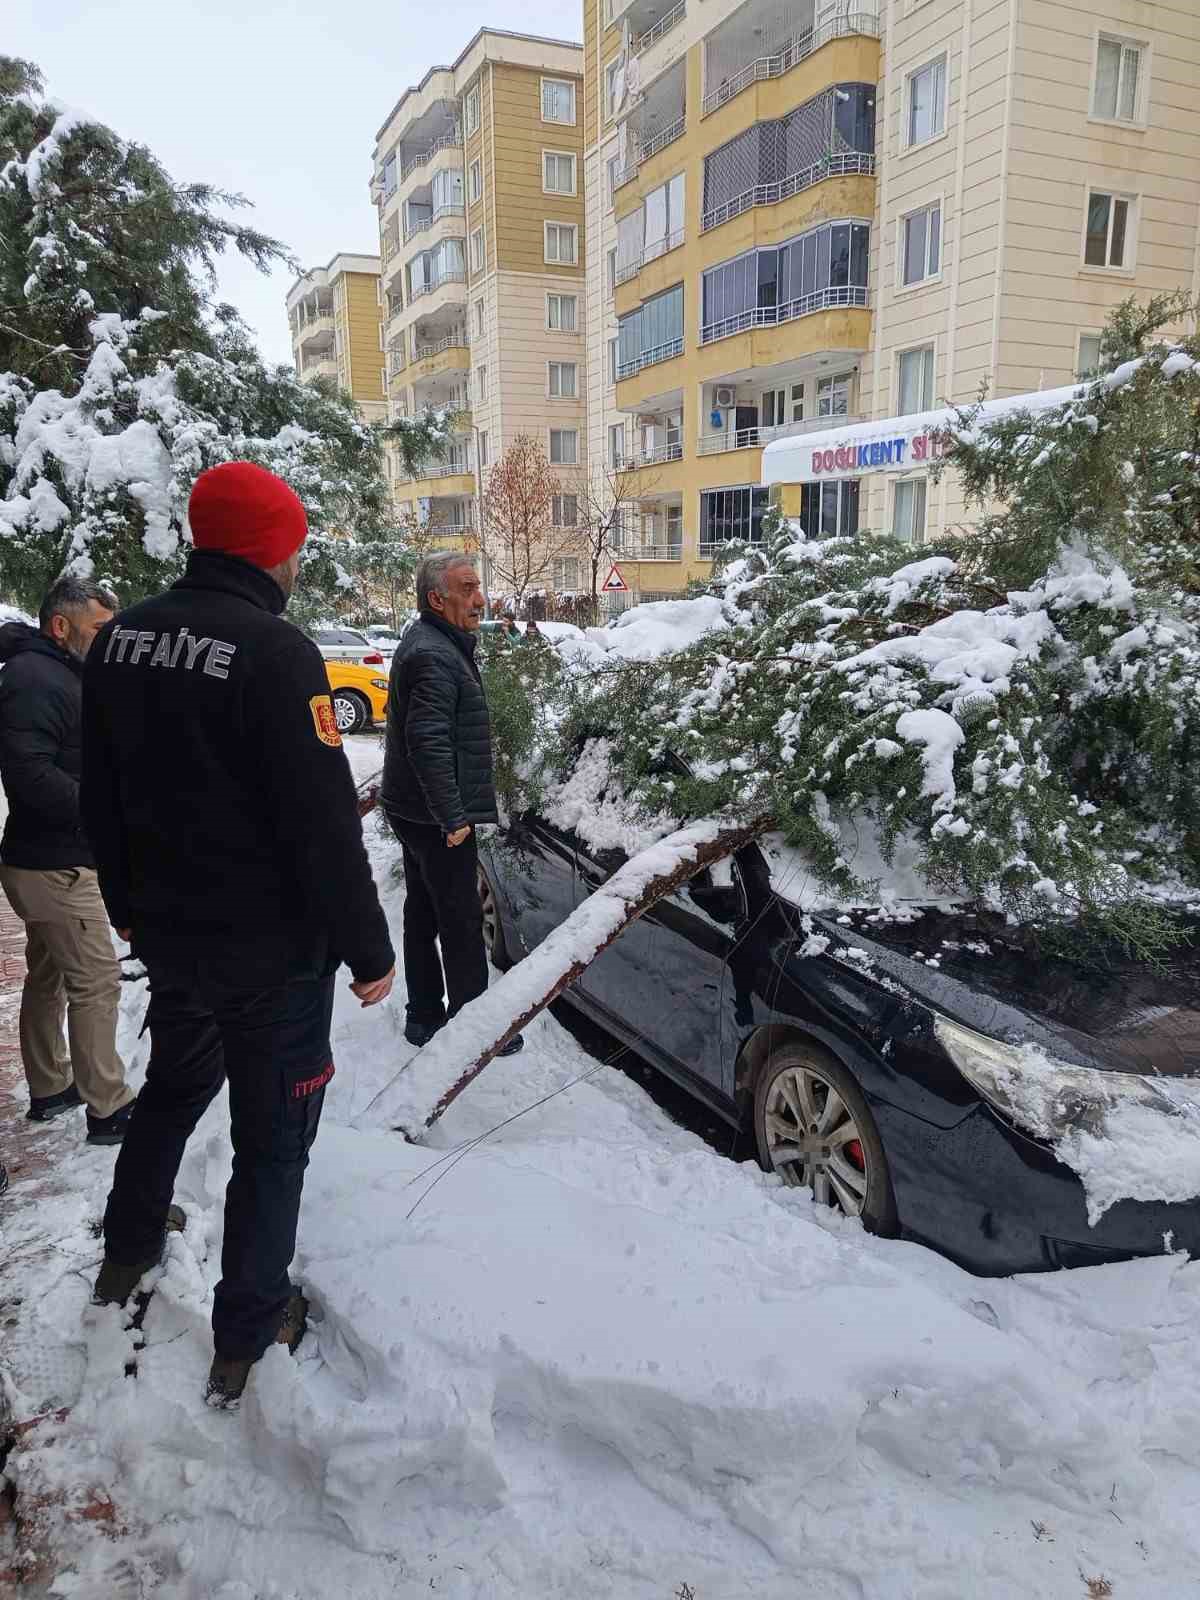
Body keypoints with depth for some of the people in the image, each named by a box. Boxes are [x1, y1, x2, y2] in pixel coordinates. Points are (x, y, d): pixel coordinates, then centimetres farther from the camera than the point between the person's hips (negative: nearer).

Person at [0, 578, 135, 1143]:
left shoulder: (60, 673, 15)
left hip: (55, 862, 10)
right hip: (54, 867, -10)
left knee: (48, 976, 19)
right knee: (96, 982, -4)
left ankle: (49, 1088, 32)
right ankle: (108, 1109, 6)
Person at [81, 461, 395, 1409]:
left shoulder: (121, 638, 3)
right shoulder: (274, 650, -22)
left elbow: (102, 799, 12)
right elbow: (324, 825, -23)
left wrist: (128, 904, 24)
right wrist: (369, 949, -13)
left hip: (166, 930, 8)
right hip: (270, 946, -7)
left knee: (174, 1083, 29)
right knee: (272, 1131, 8)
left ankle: (128, 1255, 49)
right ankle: (248, 1340, 22)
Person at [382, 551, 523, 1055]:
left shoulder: (431, 643, 14)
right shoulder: (434, 656, -21)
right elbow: (429, 743, -28)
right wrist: (454, 817, -26)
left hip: (414, 811, 11)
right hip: (437, 818, -11)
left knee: (423, 912, 16)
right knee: (461, 923, -1)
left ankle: (425, 1016, 28)